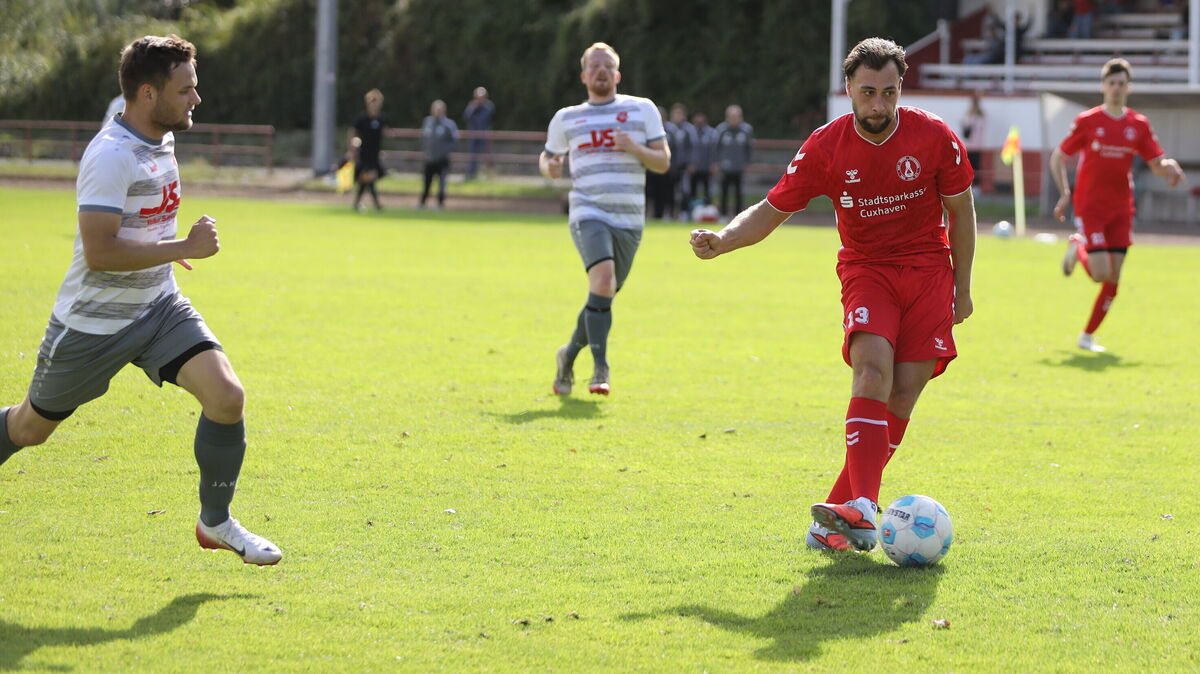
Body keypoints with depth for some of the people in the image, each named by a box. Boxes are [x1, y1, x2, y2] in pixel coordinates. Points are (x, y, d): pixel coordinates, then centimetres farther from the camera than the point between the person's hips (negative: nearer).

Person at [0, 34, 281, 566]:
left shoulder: (163, 140, 3)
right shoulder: (111, 155, -25)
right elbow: (98, 252, -31)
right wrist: (185, 248, -28)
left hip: (159, 307, 6)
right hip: (93, 320, -6)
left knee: (227, 396, -14)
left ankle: (216, 522, 1)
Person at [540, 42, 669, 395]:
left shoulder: (642, 109, 8)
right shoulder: (566, 118, 11)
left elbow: (663, 162, 6)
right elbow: (548, 157, 24)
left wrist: (634, 148, -14)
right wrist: (548, 167, -1)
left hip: (629, 220, 2)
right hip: (588, 215, -2)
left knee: (602, 297, 7)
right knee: (603, 278, -27)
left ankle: (569, 355, 33)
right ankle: (600, 368, -26)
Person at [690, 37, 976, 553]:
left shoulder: (934, 137, -10)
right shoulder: (826, 147, -10)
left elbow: (961, 209, 4)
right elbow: (772, 210, -5)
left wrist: (962, 287, 7)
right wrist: (721, 241, -23)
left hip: (928, 269, 1)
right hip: (865, 270, -1)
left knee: (902, 395, -9)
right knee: (872, 368, -26)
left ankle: (841, 516, -5)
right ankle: (861, 508, -37)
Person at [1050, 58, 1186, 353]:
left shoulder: (1139, 125, 5)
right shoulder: (1087, 121, -3)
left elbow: (1157, 164, 8)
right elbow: (1058, 157, 3)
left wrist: (1169, 168, -16)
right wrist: (1065, 193, -9)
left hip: (1121, 209, 4)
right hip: (1090, 207, -4)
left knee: (1114, 278, -1)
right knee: (1102, 274, -14)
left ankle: (1088, 336, 14)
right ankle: (1078, 249, 20)